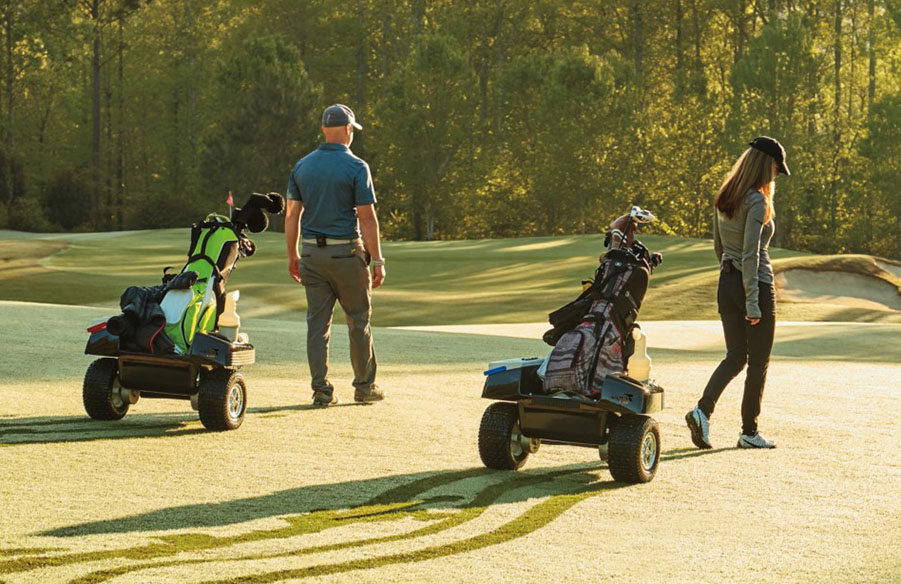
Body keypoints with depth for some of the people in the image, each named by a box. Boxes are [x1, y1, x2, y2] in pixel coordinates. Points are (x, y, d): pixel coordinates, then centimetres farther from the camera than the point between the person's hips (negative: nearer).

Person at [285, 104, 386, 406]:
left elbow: (292, 215, 6)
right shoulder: (356, 167, -8)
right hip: (347, 251, -4)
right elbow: (366, 218, -10)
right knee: (358, 320, 8)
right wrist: (377, 260, -6)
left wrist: (292, 255, 13)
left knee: (317, 322, 5)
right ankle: (364, 386, 14)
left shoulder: (302, 166, 6)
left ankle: (321, 390, 2)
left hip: (311, 252, 4)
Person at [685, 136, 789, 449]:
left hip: (727, 283, 7)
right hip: (756, 284, -7)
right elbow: (750, 254, -20)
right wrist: (752, 303, -19)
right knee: (758, 361, 5)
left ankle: (703, 409, -8)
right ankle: (749, 432, 10)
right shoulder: (756, 202, -16)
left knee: (735, 357, 13)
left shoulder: (723, 199, 8)